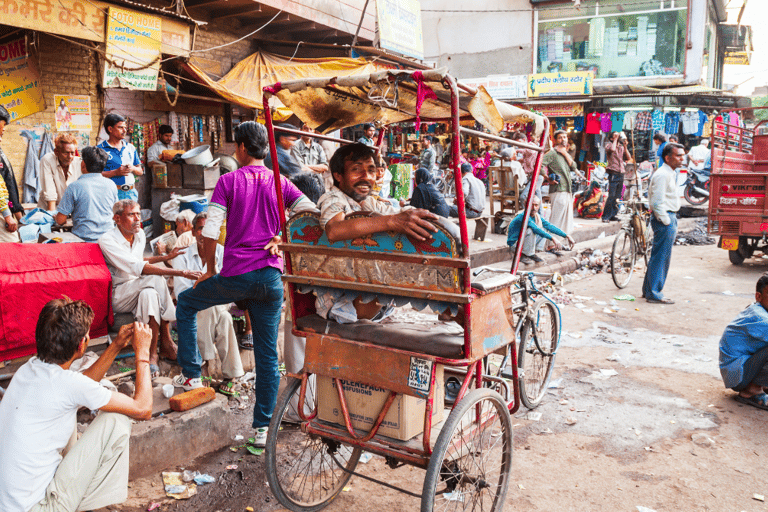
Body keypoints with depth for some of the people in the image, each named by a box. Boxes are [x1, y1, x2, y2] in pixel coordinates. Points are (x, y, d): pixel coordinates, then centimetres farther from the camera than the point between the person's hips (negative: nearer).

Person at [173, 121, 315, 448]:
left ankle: (191, 374, 25)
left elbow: (210, 232, -7)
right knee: (268, 353, 9)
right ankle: (263, 427, 13)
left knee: (186, 302, 25)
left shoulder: (228, 181, -2)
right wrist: (282, 238, 6)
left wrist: (210, 269, 6)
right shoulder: (280, 182, 7)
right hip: (272, 277, 3)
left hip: (237, 275, -3)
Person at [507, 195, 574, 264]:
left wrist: (566, 236, -3)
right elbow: (536, 229, -37)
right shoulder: (523, 216, -25)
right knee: (530, 230, -33)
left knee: (546, 228, 8)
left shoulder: (537, 216, 2)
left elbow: (550, 226, 3)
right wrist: (553, 239, -42)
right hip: (515, 244, -8)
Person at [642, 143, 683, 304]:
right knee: (661, 257, -6)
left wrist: (672, 220, 19)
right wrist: (666, 221, -18)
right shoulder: (662, 174, -16)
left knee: (660, 257, 15)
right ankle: (654, 294, 1)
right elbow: (657, 202, -22)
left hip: (669, 218, 11)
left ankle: (648, 290, 23)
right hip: (665, 219, -11)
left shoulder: (670, 173, 18)